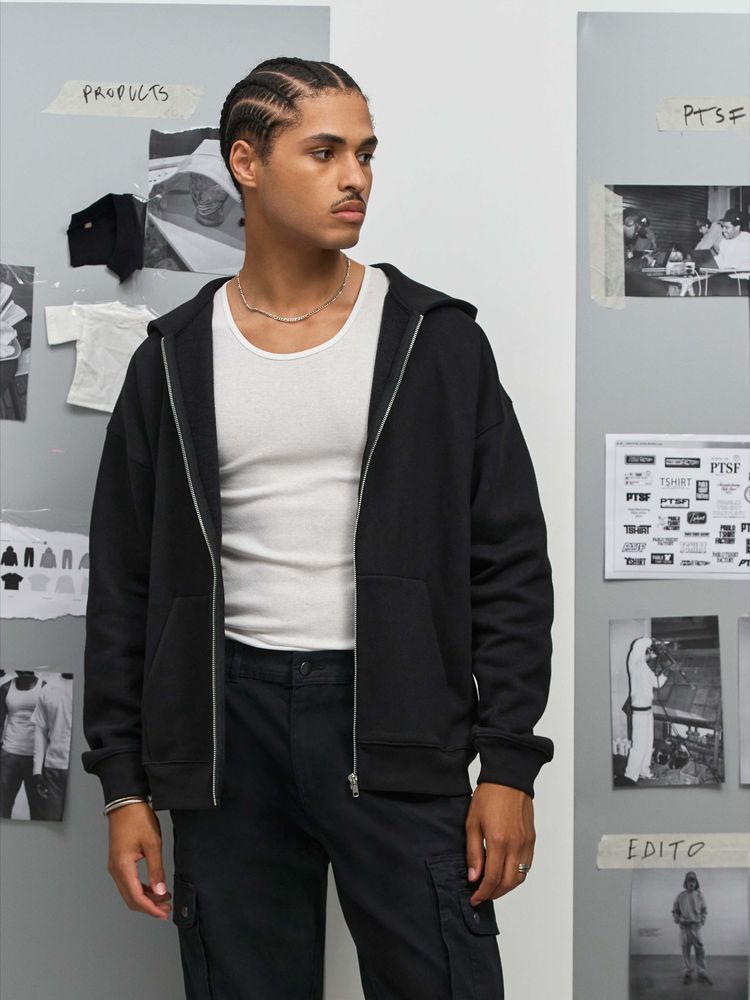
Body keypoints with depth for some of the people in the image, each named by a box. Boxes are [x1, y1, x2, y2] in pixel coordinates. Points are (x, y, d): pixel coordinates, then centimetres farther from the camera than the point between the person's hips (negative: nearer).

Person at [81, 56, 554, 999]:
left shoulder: (436, 340, 1)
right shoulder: (173, 360, 5)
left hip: (394, 728, -1)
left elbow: (509, 561, 0)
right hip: (226, 721, 2)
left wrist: (509, 765, -5)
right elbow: (124, 582, 8)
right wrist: (124, 786, 4)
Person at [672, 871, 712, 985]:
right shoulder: (680, 896, 2)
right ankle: (688, 972, 10)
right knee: (685, 950, 2)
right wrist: (677, 921, 1)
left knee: (700, 950, -4)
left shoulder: (699, 895, 3)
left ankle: (702, 972, 1)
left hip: (696, 927, 0)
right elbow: (674, 911, 11)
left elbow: (704, 910, 11)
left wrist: (701, 921, 1)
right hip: (684, 927, 0)